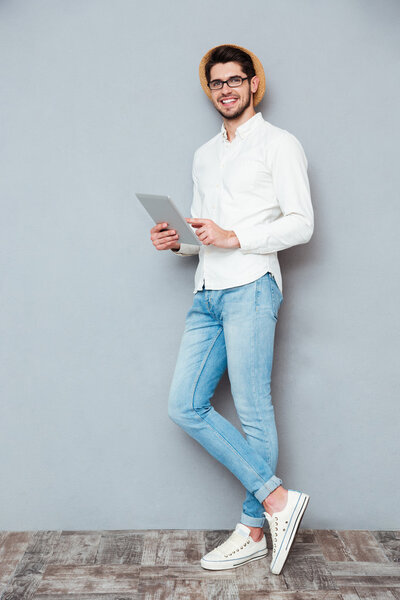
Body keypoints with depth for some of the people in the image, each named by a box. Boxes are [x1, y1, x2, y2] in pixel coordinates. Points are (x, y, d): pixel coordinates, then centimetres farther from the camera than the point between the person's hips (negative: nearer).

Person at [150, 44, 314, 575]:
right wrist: (178, 241, 7)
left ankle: (252, 531, 9)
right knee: (185, 407, -1)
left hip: (250, 288, -7)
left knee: (253, 412, -4)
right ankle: (277, 499, 5)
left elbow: (301, 224, -5)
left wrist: (235, 238, -15)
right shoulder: (204, 156, 25)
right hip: (207, 294, 7)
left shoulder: (279, 144, 4)